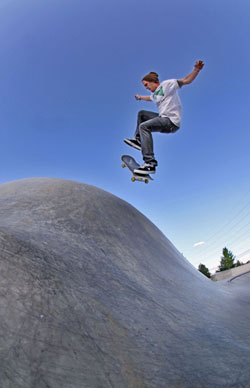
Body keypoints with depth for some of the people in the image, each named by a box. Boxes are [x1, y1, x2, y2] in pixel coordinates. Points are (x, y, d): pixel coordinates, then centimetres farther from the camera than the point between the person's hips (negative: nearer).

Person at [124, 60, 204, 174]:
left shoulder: (167, 84, -2)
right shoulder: (155, 94, 22)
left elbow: (186, 80, -11)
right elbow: (150, 98, 47)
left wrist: (196, 69, -27)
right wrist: (141, 97, 63)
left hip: (172, 121, -10)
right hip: (164, 118, 10)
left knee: (144, 126, -30)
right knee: (142, 113, 23)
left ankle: (150, 163, -41)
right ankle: (138, 139, 20)